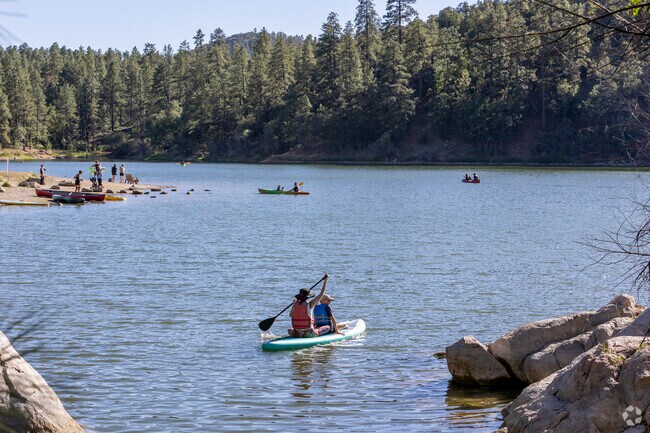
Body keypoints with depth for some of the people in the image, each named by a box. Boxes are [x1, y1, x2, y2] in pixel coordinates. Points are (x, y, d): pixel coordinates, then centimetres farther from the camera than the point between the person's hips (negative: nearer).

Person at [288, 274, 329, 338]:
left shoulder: (295, 305, -3)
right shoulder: (309, 304, -12)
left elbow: (290, 315, 17)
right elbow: (321, 294, -6)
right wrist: (325, 280, -1)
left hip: (297, 333, 4)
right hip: (308, 334, -4)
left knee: (290, 330, 38)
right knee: (328, 327, 11)